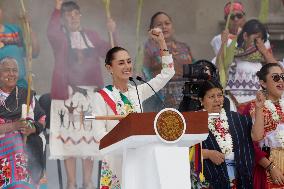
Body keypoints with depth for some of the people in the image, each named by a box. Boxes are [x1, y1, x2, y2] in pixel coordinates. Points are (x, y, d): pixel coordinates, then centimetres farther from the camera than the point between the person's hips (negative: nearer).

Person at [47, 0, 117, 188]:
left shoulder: (91, 35, 15)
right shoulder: (59, 36, 3)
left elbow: (108, 52, 7)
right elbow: (51, 32, -21)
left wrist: (113, 33, -9)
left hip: (90, 93, 3)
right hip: (67, 92, -3)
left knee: (89, 137, 4)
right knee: (68, 136, -4)